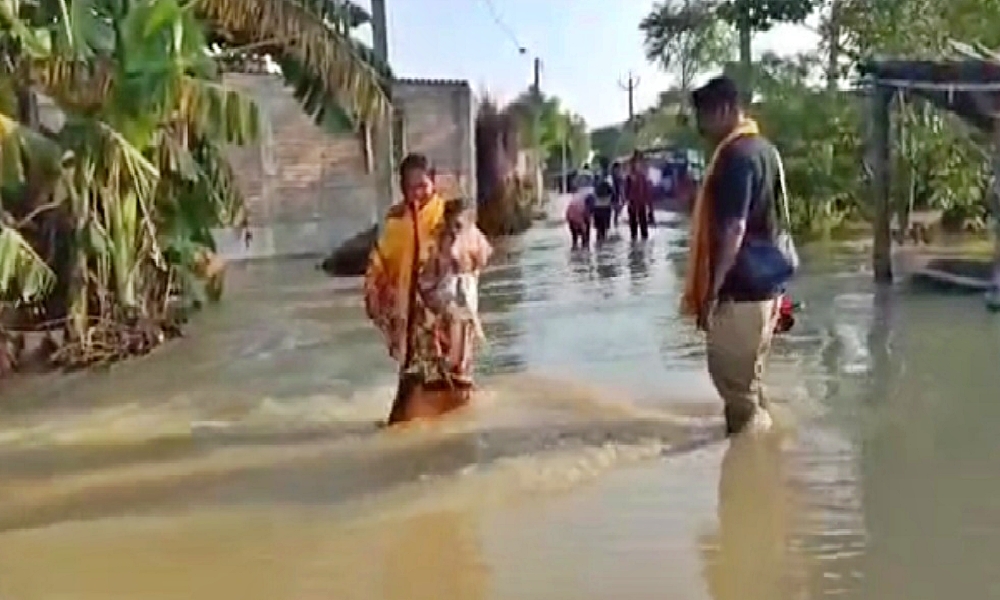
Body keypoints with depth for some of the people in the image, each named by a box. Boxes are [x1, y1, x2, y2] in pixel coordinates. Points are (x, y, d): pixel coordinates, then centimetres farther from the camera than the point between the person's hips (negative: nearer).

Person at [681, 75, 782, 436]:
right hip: (763, 283, 10)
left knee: (733, 379, 1)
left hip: (740, 290, -10)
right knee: (747, 378, 19)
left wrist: (711, 291, -22)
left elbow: (733, 229, -25)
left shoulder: (735, 155, -19)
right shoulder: (763, 148, 13)